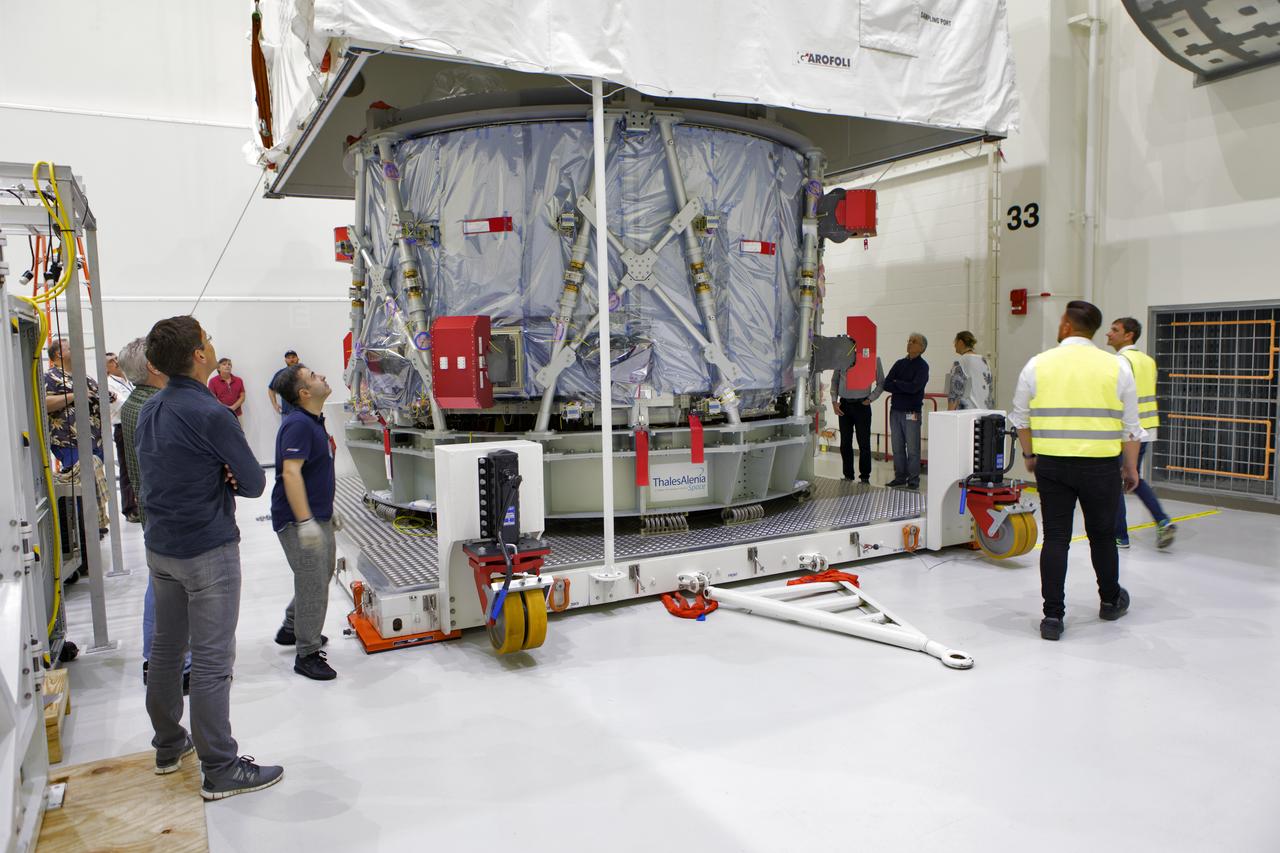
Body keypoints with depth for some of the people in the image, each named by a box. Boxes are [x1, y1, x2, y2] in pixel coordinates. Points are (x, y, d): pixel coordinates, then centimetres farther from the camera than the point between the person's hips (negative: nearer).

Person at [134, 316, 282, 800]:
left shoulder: (149, 411, 7)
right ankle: (220, 770, 7)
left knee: (166, 647, 19)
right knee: (211, 660, -2)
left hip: (160, 546, 9)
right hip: (208, 551, -9)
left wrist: (216, 474, -3)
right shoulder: (210, 414, -20)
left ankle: (168, 744, 35)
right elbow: (254, 483, -15)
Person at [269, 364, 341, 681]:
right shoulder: (298, 424, -20)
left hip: (317, 517, 10)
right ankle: (306, 655, 8)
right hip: (299, 521, -10)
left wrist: (328, 510, 25)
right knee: (312, 584, -4)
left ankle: (291, 629, 39)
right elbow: (290, 473, -27)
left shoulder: (314, 421, 12)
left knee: (321, 577, 22)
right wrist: (305, 521, -31)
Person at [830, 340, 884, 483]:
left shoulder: (874, 359, -2)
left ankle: (865, 477, 11)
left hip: (862, 405, -2)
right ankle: (848, 476, 19)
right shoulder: (843, 357, 3)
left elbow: (881, 383, 6)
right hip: (844, 405, 2)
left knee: (864, 443, 1)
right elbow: (834, 380, 11)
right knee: (845, 443, 8)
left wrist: (870, 399, -4)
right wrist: (834, 401, 3)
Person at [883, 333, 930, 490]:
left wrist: (896, 383, -3)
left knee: (912, 448, -2)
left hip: (911, 413, -5)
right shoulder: (900, 364, 12)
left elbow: (914, 387, -17)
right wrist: (905, 388, -10)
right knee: (897, 447, 9)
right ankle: (900, 477, 18)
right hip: (895, 410, 5)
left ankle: (913, 480, 4)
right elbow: (886, 385, 2)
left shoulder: (922, 366, -3)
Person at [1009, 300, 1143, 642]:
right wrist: (1131, 467, 14)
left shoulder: (1038, 364, -1)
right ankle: (1110, 601, 36)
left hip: (1051, 464, 0)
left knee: (1055, 538, 4)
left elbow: (1020, 418, 6)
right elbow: (1130, 425, 3)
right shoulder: (1116, 366, 0)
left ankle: (1052, 615, 4)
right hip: (1101, 465, 0)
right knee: (1102, 535, 17)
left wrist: (1029, 454, 20)